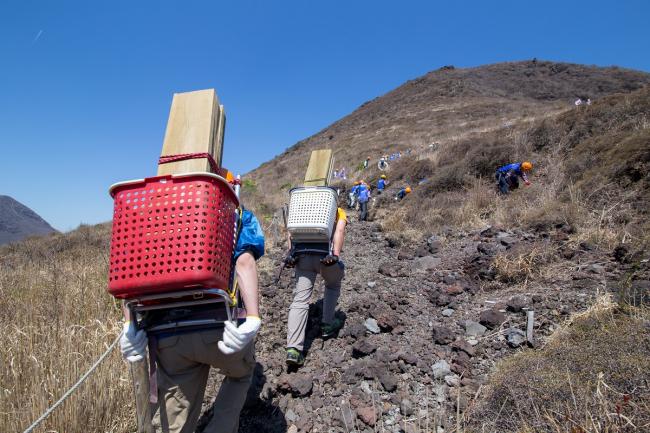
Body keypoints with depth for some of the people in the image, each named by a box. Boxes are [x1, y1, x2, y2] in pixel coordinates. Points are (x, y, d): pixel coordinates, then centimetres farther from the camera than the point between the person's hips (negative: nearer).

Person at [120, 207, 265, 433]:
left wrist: (130, 326, -1)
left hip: (166, 334, 3)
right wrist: (253, 320, -22)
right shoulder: (236, 215, 11)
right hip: (217, 327, -3)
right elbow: (244, 262, -11)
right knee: (241, 374, 31)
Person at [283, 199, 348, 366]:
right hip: (326, 254, -2)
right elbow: (339, 230, 0)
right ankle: (327, 325, 31)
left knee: (300, 300, -2)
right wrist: (336, 254, -12)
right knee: (333, 285, 29)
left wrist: (291, 252, 4)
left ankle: (293, 349, -12)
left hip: (302, 254, 2)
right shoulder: (338, 212, 23)